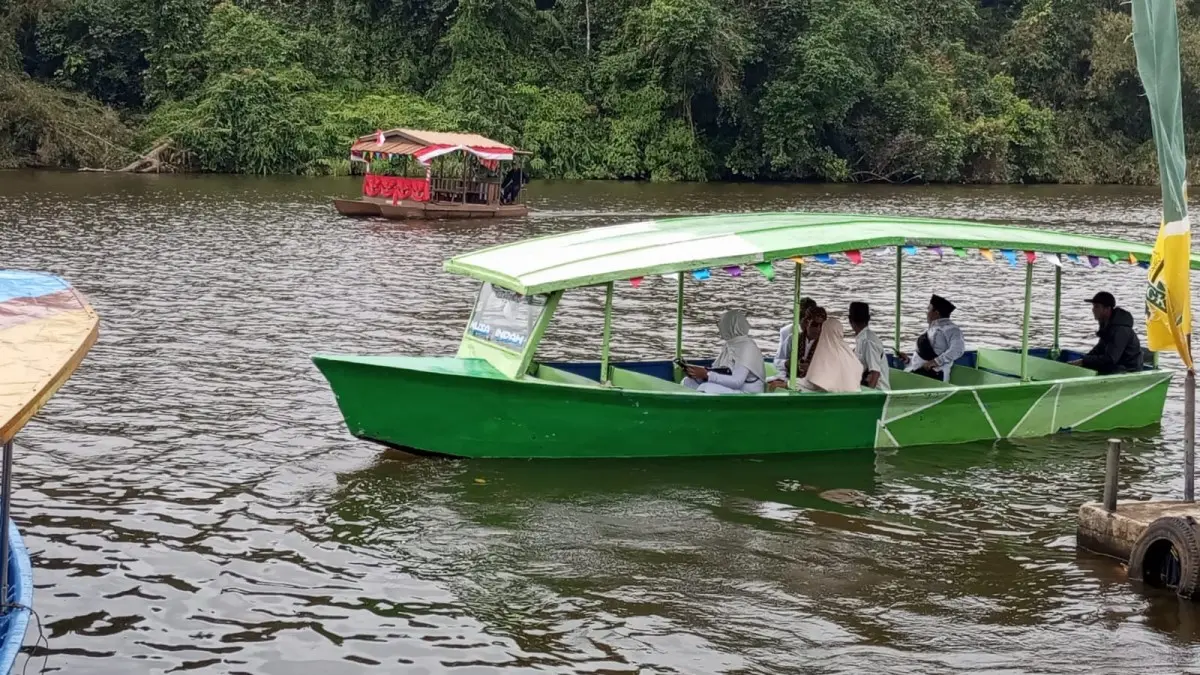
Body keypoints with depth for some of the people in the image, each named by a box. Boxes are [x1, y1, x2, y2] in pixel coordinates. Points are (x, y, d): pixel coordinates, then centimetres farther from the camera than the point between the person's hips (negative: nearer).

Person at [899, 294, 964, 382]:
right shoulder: (931, 329, 24)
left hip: (933, 374, -8)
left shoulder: (950, 329, -3)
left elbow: (958, 349, -19)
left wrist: (937, 361, -22)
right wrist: (909, 358, 18)